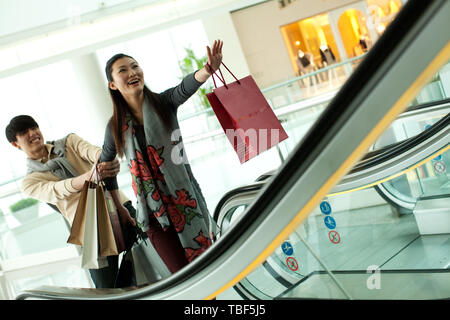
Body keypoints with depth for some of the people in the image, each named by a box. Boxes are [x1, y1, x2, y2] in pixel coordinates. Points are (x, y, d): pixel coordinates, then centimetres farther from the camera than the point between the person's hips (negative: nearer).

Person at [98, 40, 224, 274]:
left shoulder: (164, 103, 0)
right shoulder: (116, 126, 3)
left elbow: (185, 88, -24)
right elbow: (105, 166, 17)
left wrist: (207, 70, -45)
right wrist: (118, 207, 15)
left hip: (185, 197, 0)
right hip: (153, 210, 0)